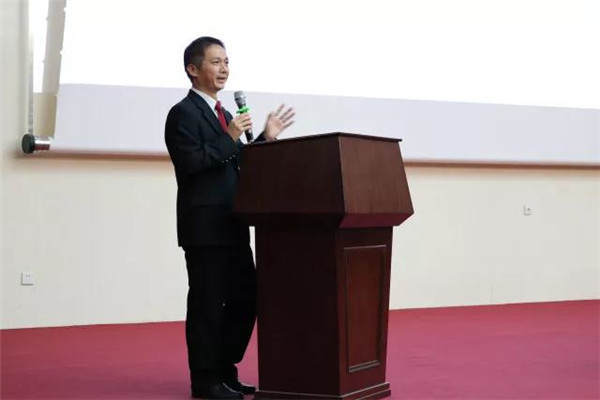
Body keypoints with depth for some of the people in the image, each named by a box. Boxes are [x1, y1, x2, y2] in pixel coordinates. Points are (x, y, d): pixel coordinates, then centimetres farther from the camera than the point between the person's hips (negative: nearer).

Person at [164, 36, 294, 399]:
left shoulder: (223, 114, 20)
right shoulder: (183, 113, -7)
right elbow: (191, 163, -18)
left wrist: (266, 138, 12)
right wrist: (230, 138, -18)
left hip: (231, 226, 9)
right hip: (204, 226, -9)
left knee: (246, 298, 10)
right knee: (208, 303, -3)